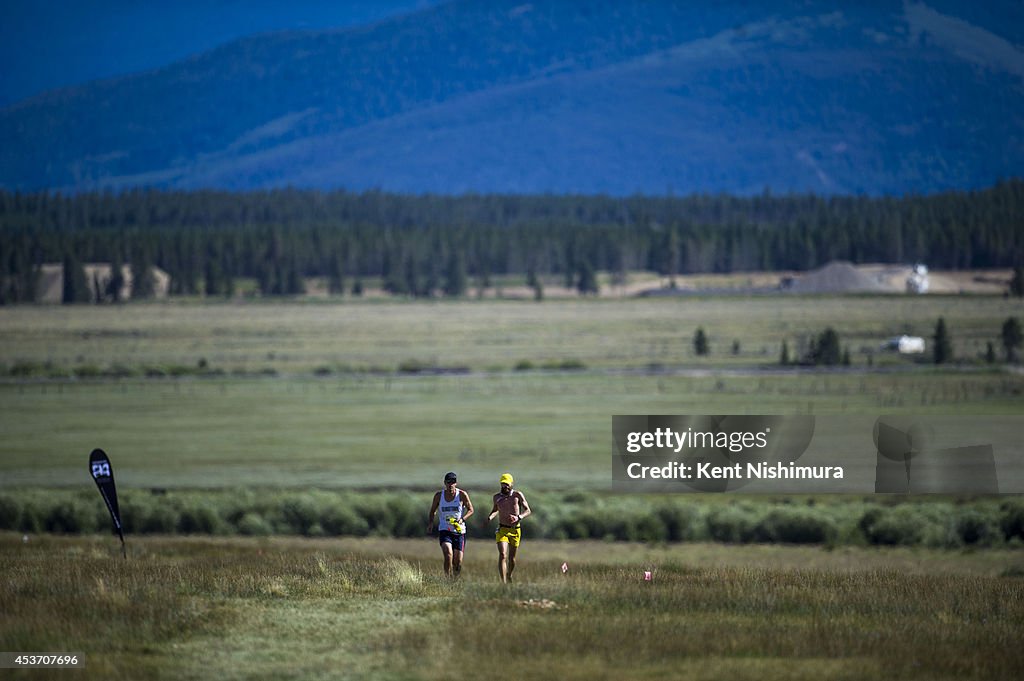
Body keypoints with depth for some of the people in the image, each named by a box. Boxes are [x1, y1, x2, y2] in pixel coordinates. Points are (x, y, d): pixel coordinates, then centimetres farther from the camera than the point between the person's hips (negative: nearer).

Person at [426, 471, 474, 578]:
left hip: (459, 531, 0)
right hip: (444, 531, 0)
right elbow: (433, 511, 16)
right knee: (448, 555, -24)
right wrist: (430, 523, -2)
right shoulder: (439, 496, 2)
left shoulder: (462, 495, -3)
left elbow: (470, 510, 3)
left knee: (458, 562, 2)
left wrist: (462, 519, -15)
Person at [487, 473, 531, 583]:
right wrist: (491, 516, 3)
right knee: (502, 555, -18)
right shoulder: (497, 497, 6)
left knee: (512, 557, 10)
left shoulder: (517, 495, -1)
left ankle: (509, 577, 35)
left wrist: (519, 517, -19)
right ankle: (503, 582, -24)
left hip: (515, 529, 0)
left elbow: (528, 511, 0)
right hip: (502, 529, 0)